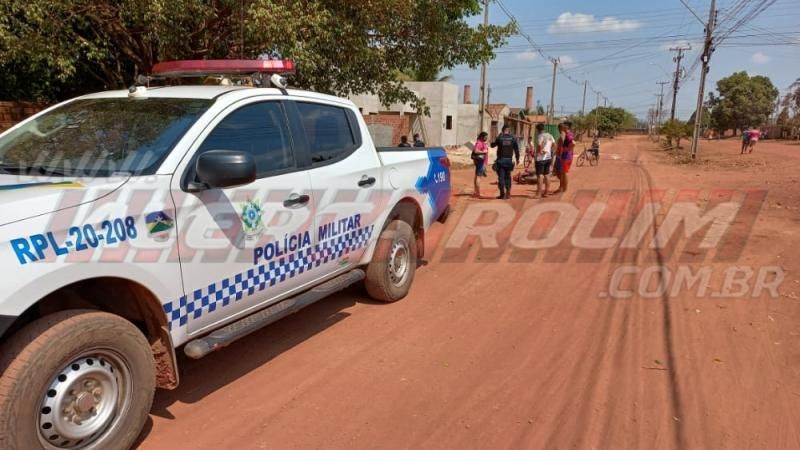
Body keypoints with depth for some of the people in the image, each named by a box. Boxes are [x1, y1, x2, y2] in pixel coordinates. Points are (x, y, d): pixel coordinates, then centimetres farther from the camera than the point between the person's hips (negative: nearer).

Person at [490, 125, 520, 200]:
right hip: (509, 160, 3)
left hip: (501, 160, -3)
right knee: (508, 176, 14)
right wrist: (517, 158, 11)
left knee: (501, 177, 0)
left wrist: (493, 143, 28)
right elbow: (516, 149, 2)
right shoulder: (513, 138, 1)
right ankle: (508, 193, 13)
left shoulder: (499, 138, -6)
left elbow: (493, 145, 8)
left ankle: (502, 194, -3)